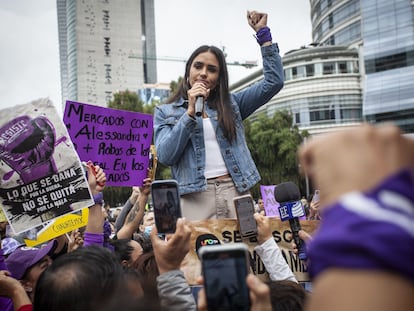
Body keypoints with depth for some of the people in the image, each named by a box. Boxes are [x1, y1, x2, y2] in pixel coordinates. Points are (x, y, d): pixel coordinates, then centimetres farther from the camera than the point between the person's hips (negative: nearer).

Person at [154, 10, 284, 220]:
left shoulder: (230, 104, 16)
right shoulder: (165, 112, 12)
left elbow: (273, 82, 8)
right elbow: (165, 156, -4)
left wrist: (263, 33, 6)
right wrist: (191, 111, -7)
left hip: (236, 192, 2)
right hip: (195, 197, -2)